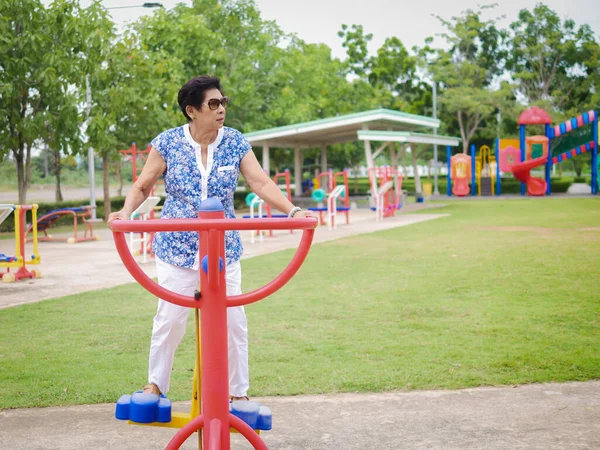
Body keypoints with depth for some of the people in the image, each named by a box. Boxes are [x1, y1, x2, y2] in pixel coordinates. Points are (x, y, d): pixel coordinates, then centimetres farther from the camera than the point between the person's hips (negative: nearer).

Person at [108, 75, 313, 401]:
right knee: (170, 319, 1)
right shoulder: (168, 143, -5)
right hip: (177, 248, -2)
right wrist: (126, 211, -21)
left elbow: (261, 183, -6)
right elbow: (142, 186, -1)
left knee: (233, 321, 2)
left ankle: (238, 392, 17)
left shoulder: (235, 143, -1)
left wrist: (292, 210, -20)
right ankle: (155, 384, 21)